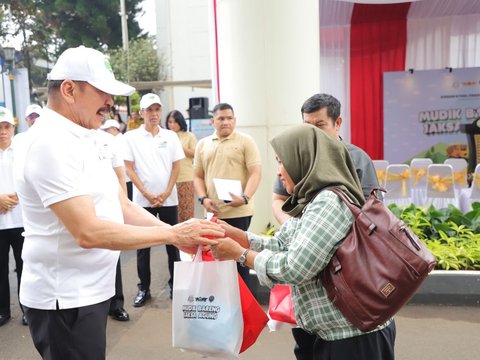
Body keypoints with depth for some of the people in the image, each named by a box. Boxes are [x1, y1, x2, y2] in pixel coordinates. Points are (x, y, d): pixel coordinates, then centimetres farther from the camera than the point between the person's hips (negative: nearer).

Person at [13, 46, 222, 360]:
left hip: (89, 290, 9)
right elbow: (88, 232, -28)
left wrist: (178, 234, -5)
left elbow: (122, 207, 8)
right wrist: (172, 234, -23)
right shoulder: (50, 143, -21)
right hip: (65, 298, -9)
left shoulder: (83, 140, 9)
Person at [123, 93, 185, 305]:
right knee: (143, 245, 6)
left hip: (169, 199, 2)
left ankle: (175, 284, 22)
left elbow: (176, 166, 4)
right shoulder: (131, 137, -2)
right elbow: (129, 169, -4)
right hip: (143, 200, -1)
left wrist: (166, 193, -6)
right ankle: (143, 288, 18)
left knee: (172, 243, 8)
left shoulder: (170, 136, 4)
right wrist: (147, 195, -9)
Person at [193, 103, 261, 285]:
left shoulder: (245, 141, 0)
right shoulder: (203, 144, 13)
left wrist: (245, 198, -22)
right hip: (213, 212, 4)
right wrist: (203, 198, -3)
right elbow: (198, 176, 14)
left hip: (239, 211, -4)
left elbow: (256, 173, -7)